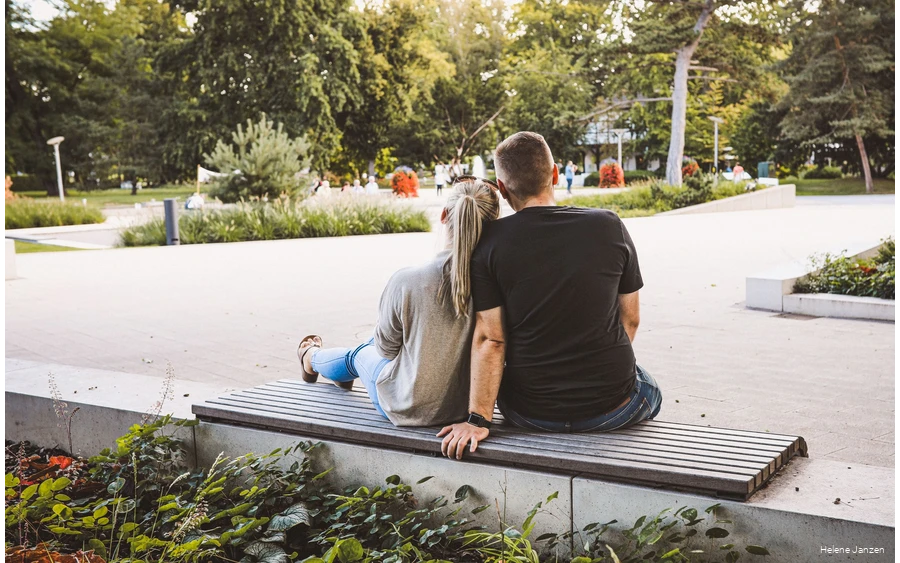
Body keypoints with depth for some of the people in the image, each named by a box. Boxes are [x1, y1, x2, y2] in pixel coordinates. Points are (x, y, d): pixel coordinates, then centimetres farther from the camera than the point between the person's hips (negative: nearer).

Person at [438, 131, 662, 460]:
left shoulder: (490, 242, -10)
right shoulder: (609, 227, -7)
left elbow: (489, 338, -13)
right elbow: (630, 319, 2)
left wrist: (478, 419, -9)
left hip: (531, 413, 0)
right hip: (613, 409, 0)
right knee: (648, 391, 34)